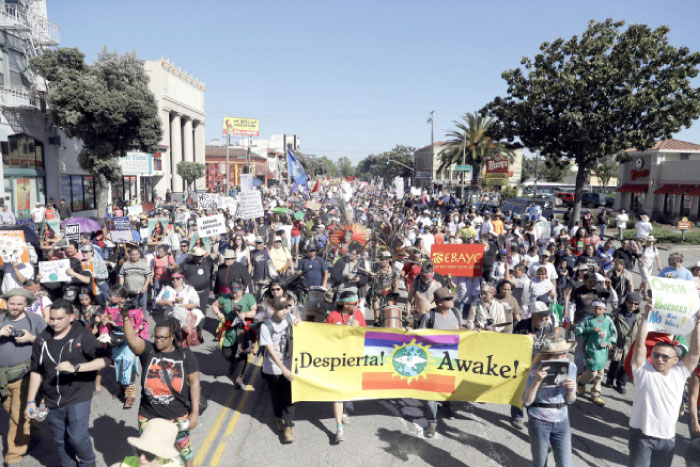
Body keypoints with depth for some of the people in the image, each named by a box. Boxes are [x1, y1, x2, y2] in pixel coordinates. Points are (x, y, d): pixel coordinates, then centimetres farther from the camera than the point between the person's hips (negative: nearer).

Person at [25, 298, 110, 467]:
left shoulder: (82, 335, -11)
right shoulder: (42, 339, 1)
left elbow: (104, 359, -19)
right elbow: (36, 371, 8)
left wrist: (75, 367, -29)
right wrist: (31, 401, 6)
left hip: (78, 398, -4)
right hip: (52, 401, 4)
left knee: (77, 438, -6)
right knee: (60, 441, 13)